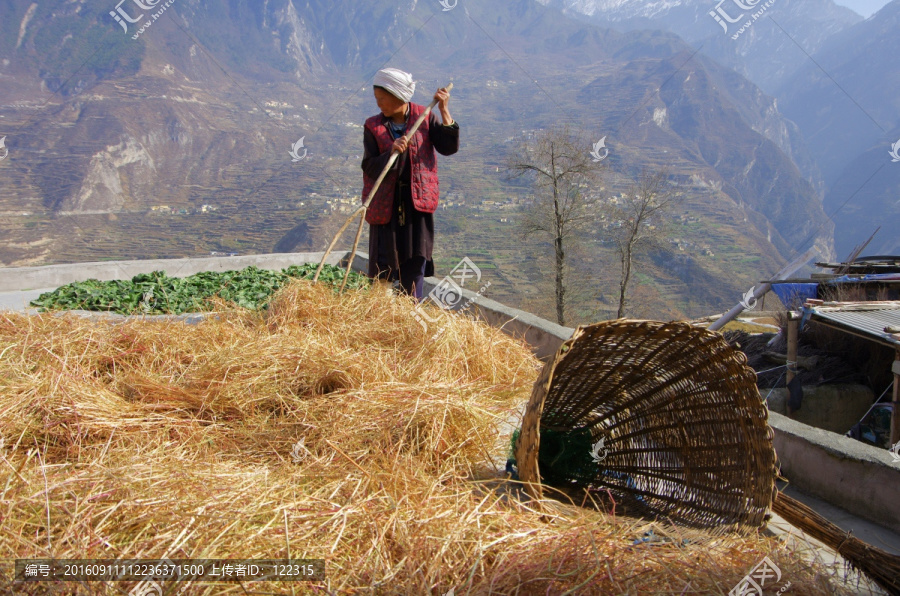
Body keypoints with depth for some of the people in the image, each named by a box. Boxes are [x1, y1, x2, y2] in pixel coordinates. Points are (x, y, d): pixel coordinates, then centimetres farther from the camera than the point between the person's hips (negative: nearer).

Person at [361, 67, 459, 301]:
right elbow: (369, 168, -8)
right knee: (383, 267, 2)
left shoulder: (424, 117, 2)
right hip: (386, 205, 0)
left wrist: (444, 112, -13)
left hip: (417, 204, 0)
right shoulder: (373, 126, 0)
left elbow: (449, 148, -6)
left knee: (415, 262, 5)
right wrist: (392, 152, -25)